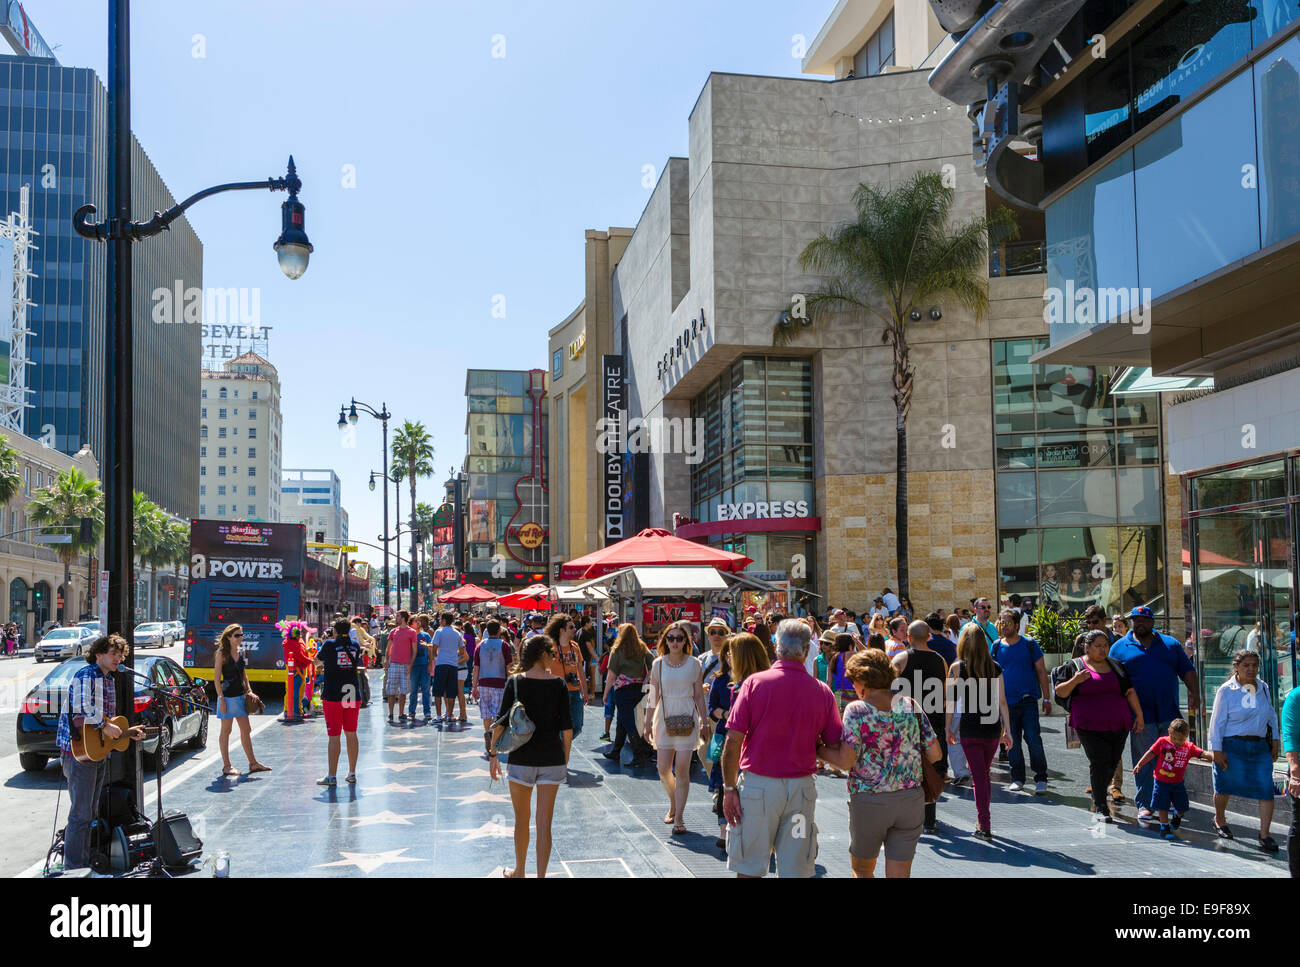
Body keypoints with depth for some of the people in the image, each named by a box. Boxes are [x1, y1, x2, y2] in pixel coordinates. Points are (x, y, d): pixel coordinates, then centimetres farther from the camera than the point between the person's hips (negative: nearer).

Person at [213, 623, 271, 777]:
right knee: (226, 731, 3)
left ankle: (253, 763, 17)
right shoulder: (221, 654, -10)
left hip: (240, 695, 7)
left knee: (245, 730, 10)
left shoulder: (241, 652, 9)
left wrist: (248, 690, 8)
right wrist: (221, 698, -16)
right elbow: (216, 677, -11)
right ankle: (226, 766, 9)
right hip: (227, 695, -7)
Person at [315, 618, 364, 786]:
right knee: (351, 734, 12)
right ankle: (352, 773, 17)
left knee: (333, 737, -2)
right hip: (353, 695, 4)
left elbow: (317, 661, 10)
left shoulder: (330, 644, -7)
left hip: (333, 696, -4)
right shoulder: (355, 645, 6)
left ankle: (331, 776, 0)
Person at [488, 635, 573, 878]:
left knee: (521, 819, 16)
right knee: (544, 823, 5)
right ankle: (541, 874, 7)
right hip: (552, 758, 0)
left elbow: (501, 722, -6)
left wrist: (493, 753, 3)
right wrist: (565, 759, 9)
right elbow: (567, 727, -2)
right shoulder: (558, 684, -3)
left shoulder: (514, 682, -4)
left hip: (521, 758, 0)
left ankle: (519, 872, 31)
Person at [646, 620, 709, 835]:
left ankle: (679, 818, 5)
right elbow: (654, 695, 7)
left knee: (682, 771, -4)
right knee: (664, 770, 2)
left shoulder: (694, 664, 0)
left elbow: (699, 696, 3)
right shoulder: (658, 664, 3)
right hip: (664, 718, 2)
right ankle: (673, 804, 30)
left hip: (687, 719, -2)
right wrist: (648, 722, 6)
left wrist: (704, 722, 1)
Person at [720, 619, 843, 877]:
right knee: (795, 870, 12)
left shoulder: (755, 683, -8)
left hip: (757, 785, -2)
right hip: (801, 788, 2)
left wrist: (729, 788, -3)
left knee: (750, 868, 11)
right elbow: (836, 750, 0)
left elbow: (733, 741, -11)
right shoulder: (822, 691, -3)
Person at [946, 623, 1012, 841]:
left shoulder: (957, 668, -5)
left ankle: (985, 827, -2)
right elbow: (1002, 701, 2)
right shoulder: (994, 668, 3)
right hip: (992, 727, 3)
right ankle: (982, 820, 30)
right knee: (984, 774, 19)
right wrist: (1007, 731, 6)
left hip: (970, 728, -3)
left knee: (978, 777, 2)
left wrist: (948, 728, 4)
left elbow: (950, 701, -5)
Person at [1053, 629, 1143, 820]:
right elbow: (1060, 692, -1)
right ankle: (1100, 807, -1)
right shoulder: (1076, 666, 2)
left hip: (1118, 725, 4)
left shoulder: (1115, 666, 14)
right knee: (1099, 763, -10)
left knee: (1112, 763, 7)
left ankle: (1098, 796, 29)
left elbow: (1130, 692, 15)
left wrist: (1139, 715, 9)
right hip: (1090, 726, -4)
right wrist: (1075, 680, -18)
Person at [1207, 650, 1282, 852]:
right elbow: (1218, 721, -6)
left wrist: (1274, 741, 14)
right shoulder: (1226, 690, -7)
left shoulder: (1264, 688, 7)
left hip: (1260, 746, 4)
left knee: (1266, 788, -7)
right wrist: (1217, 750, -9)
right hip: (1232, 746, -3)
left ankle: (1264, 835, -1)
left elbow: (1271, 716, 19)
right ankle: (1219, 818, 37)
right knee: (1225, 785, 8)